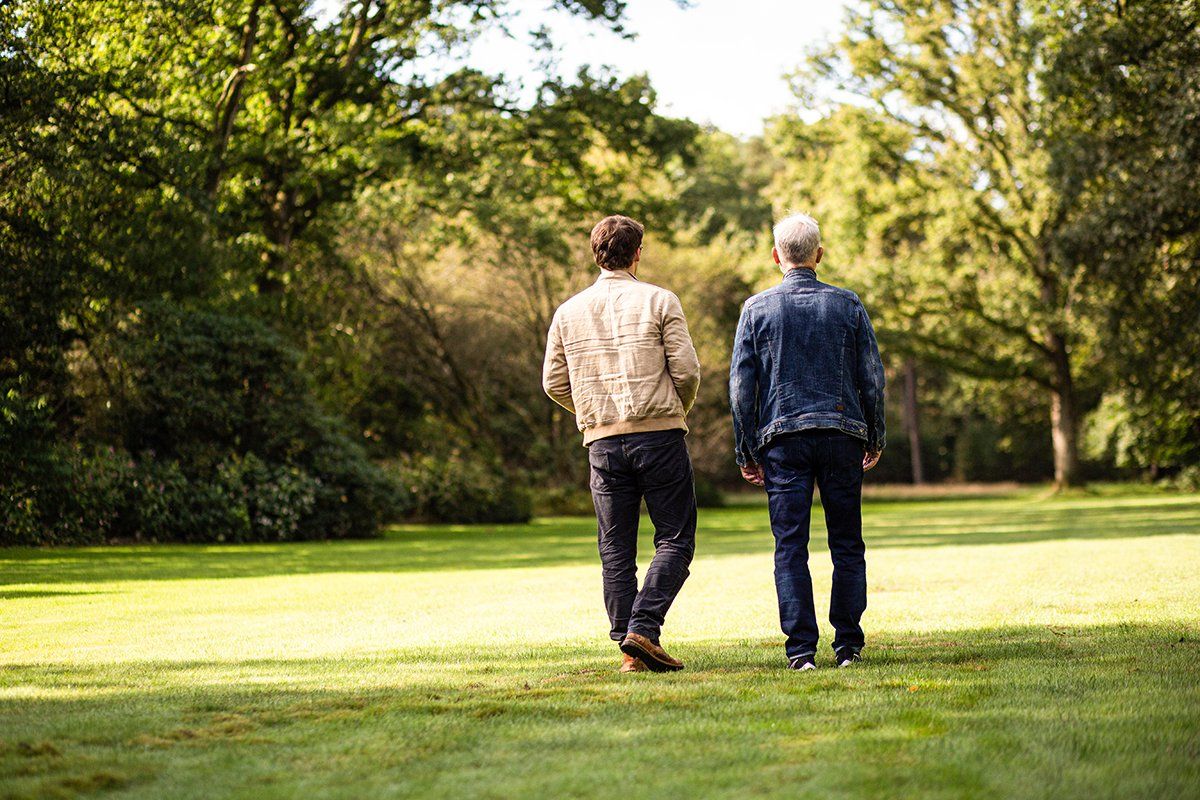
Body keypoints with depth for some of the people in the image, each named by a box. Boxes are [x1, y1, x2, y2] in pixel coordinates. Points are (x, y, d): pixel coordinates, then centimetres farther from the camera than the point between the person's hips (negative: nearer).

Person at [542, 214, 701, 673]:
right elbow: (686, 369, -6)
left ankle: (630, 651, 5)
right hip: (659, 435, -3)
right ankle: (643, 627, -15)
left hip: (603, 441, 4)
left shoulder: (568, 312, 9)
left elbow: (554, 384, 9)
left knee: (616, 550, 8)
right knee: (675, 539, 2)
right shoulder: (658, 301, -1)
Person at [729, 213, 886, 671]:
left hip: (782, 438, -1)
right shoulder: (848, 305, 4)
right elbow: (873, 379, 4)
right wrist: (875, 439, 15)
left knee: (790, 547, 0)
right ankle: (848, 645, 7)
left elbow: (741, 387, 0)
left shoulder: (757, 309, 2)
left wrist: (745, 452, 7)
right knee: (847, 544, 8)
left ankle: (801, 648, -6)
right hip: (842, 433, 1)